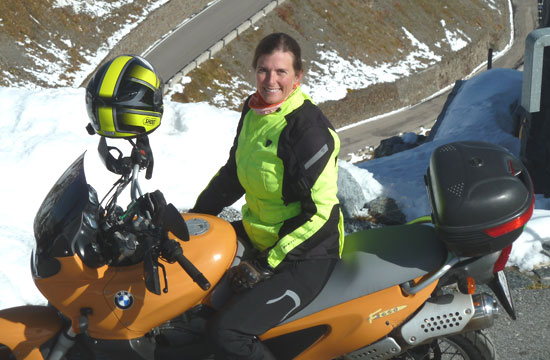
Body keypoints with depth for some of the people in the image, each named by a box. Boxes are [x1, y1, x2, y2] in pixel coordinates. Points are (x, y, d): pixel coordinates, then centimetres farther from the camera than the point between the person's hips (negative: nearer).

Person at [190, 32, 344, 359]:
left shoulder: (309, 131, -23)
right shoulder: (254, 110, 3)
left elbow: (318, 212, -23)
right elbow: (233, 173, 18)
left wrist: (267, 265, -22)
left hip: (305, 257, -9)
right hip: (258, 234, 9)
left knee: (228, 331, -22)